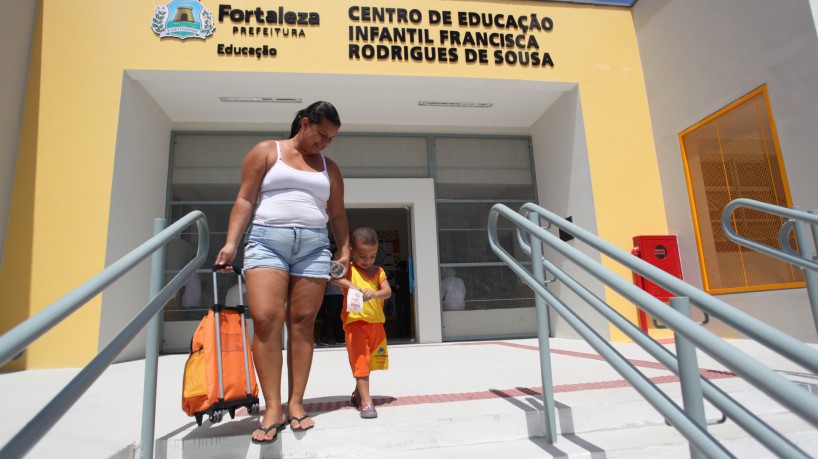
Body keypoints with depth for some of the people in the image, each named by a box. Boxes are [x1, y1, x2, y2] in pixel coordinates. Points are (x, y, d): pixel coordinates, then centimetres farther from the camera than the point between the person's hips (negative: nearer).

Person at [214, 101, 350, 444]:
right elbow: (245, 199, 3)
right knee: (265, 320, -13)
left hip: (314, 246, 3)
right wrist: (231, 242, -6)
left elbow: (338, 214, 18)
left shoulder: (329, 167, 18)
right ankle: (272, 407, -5)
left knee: (302, 323, -1)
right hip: (267, 240, -2)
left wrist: (344, 249, 7)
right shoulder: (266, 151, 10)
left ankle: (295, 403, 6)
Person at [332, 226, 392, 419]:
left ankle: (358, 394, 38)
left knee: (368, 361, 18)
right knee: (360, 360, -7)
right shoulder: (348, 269, -4)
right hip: (355, 322, -5)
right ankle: (366, 401, -4)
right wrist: (350, 285, -36)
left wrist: (374, 294, -27)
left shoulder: (378, 271, 7)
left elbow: (388, 291, -6)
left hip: (376, 323, 5)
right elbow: (333, 276, -23)